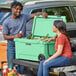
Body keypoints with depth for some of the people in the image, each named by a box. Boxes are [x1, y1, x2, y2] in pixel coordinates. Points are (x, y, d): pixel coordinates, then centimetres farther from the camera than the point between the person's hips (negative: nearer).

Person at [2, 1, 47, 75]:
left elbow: (34, 15, 5)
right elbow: (5, 37, -4)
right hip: (11, 46, -2)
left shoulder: (24, 17, 3)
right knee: (11, 66, 0)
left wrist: (42, 13, -15)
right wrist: (15, 36, -18)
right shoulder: (6, 22, -4)